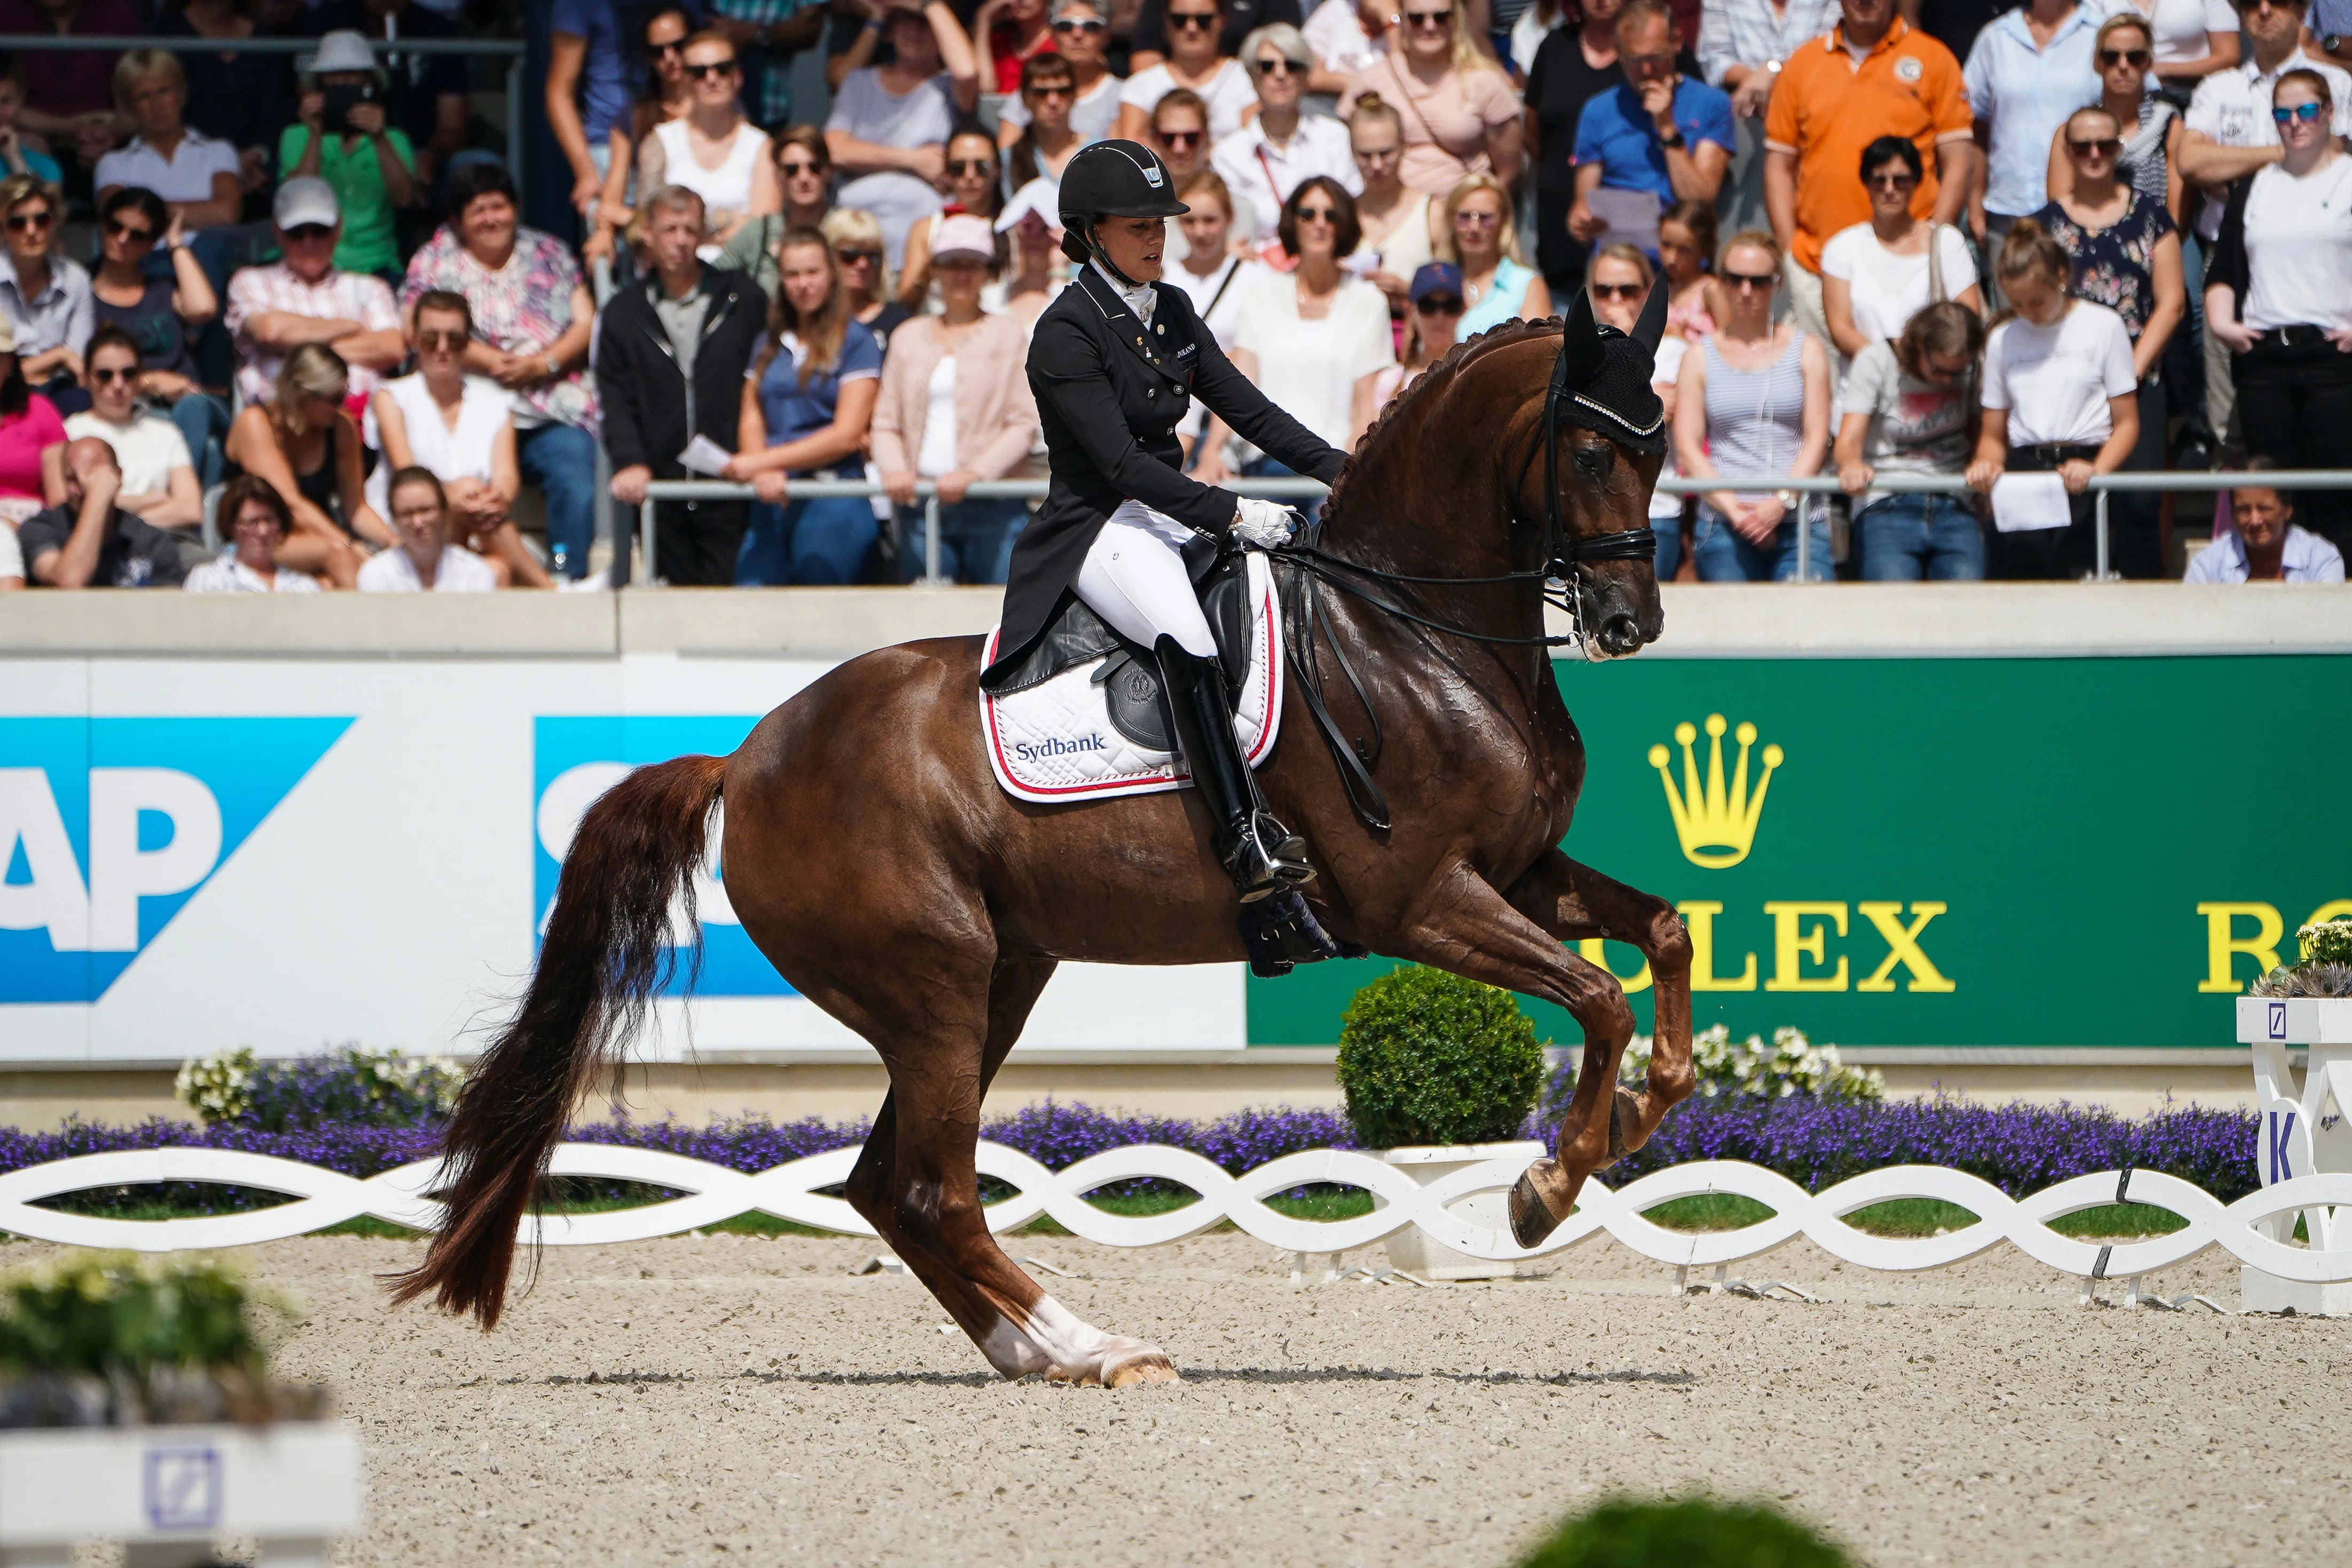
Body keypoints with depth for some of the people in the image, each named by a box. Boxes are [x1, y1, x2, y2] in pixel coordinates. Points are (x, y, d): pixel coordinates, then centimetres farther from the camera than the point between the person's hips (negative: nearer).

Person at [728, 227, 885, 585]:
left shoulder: (856, 339, 1)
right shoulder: (770, 342, 18)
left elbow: (846, 435, -7)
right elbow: (751, 421, 10)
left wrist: (761, 461, -9)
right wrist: (763, 473, -12)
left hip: (832, 502, -4)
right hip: (771, 503, 5)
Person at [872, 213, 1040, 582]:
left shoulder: (1008, 334, 9)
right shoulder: (909, 337, 18)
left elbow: (1025, 425, 0)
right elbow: (886, 423, 15)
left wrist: (973, 473, -15)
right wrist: (895, 470, -7)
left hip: (993, 509, -3)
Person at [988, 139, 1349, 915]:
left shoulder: (1171, 309, 12)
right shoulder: (1068, 333, -12)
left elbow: (1246, 407, 13)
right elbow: (1121, 462, -19)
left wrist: (1340, 471, 1)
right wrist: (1230, 514, -25)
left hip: (1172, 513, 9)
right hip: (1099, 529, -9)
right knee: (1183, 633, -35)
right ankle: (1248, 843, -44)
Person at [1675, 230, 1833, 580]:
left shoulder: (1805, 350, 13)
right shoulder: (1700, 357, 12)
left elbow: (1817, 438, 5)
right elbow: (1687, 446, 4)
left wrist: (1781, 503, -11)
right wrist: (1734, 510, -10)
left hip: (1799, 524, 0)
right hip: (1723, 527, 0)